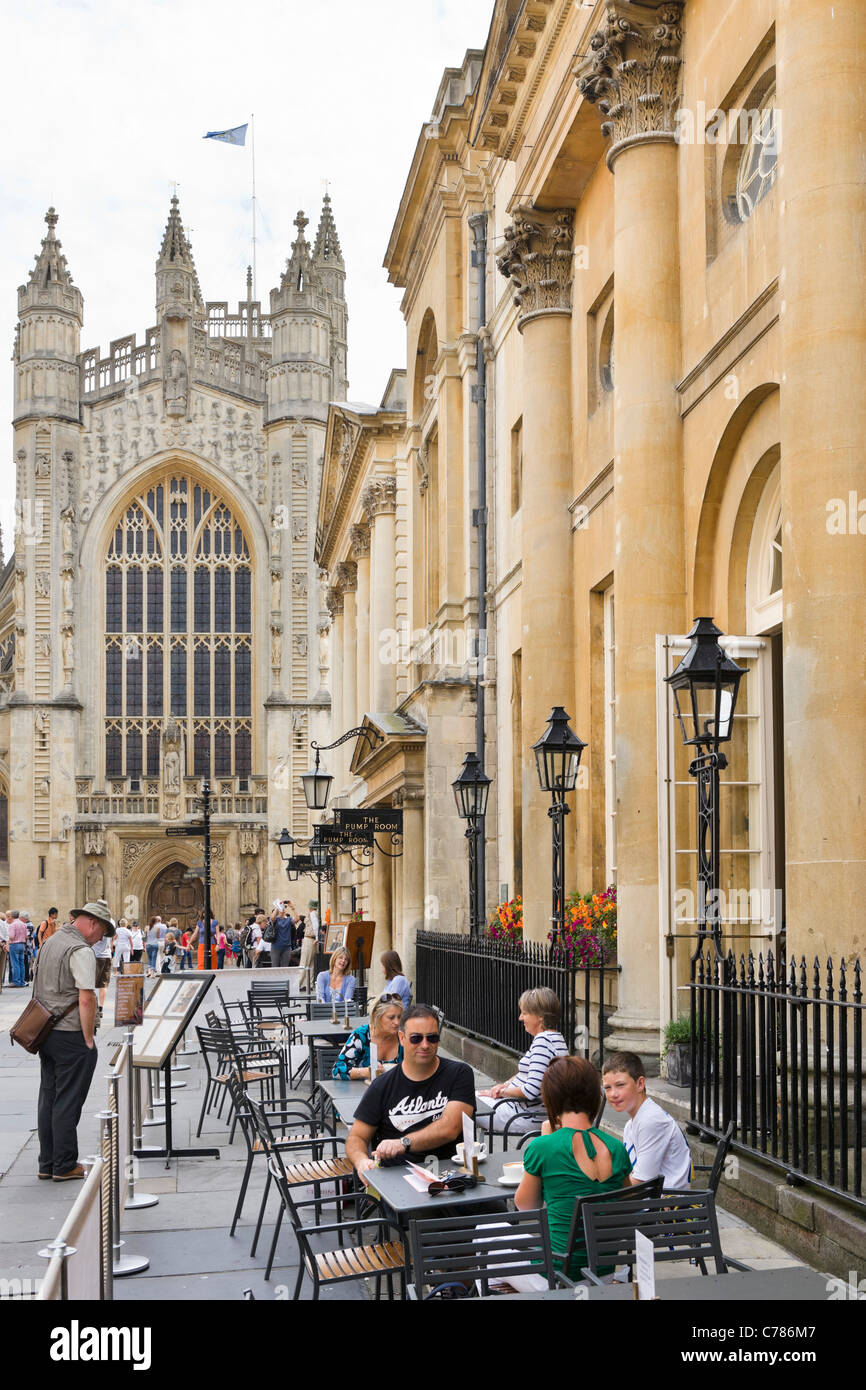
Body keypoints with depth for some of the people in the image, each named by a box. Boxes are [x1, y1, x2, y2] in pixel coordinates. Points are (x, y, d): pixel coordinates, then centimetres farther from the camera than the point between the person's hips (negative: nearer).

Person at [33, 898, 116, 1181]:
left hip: (45, 1032, 9)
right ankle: (65, 1166, 6)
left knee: (48, 1099, 13)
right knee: (68, 1102, -1)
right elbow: (86, 1000, -22)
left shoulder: (50, 942, 12)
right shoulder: (81, 951, -17)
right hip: (70, 1035, -9)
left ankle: (47, 1163, 20)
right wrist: (88, 1039, -13)